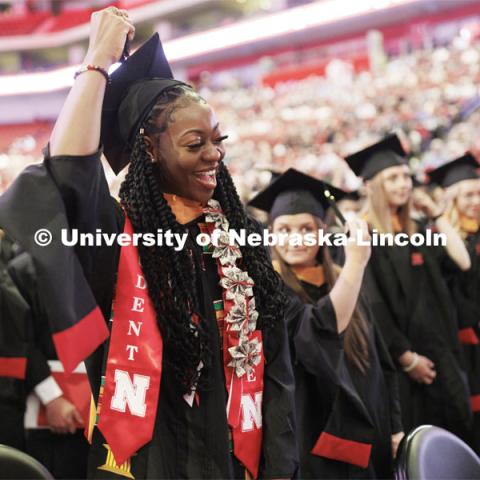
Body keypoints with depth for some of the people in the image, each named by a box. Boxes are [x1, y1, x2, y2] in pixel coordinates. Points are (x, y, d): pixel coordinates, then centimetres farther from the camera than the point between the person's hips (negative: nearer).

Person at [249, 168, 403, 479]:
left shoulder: (342, 283, 8)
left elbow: (379, 361, 12)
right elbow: (320, 334, -28)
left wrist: (394, 428, 7)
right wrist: (356, 261, -32)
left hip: (363, 438, 6)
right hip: (313, 443, -6)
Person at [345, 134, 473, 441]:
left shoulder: (417, 234, 14)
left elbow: (462, 262, 0)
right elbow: (372, 306, -13)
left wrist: (436, 214, 5)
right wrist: (406, 357, -15)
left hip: (436, 354, 7)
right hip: (395, 359, -7)